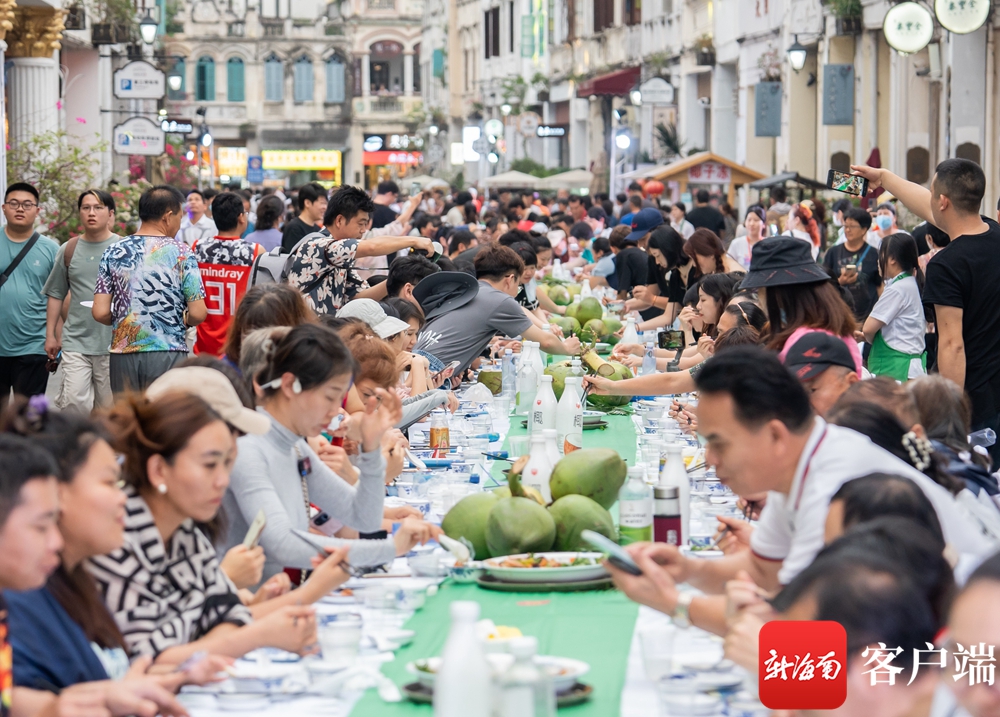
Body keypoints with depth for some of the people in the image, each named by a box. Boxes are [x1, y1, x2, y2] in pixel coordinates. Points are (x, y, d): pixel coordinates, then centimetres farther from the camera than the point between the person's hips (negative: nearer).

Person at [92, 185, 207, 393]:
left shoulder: (113, 253, 4)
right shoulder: (181, 253, -3)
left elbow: (100, 313, -1)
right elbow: (198, 314, -8)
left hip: (123, 354, 3)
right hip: (168, 353, -3)